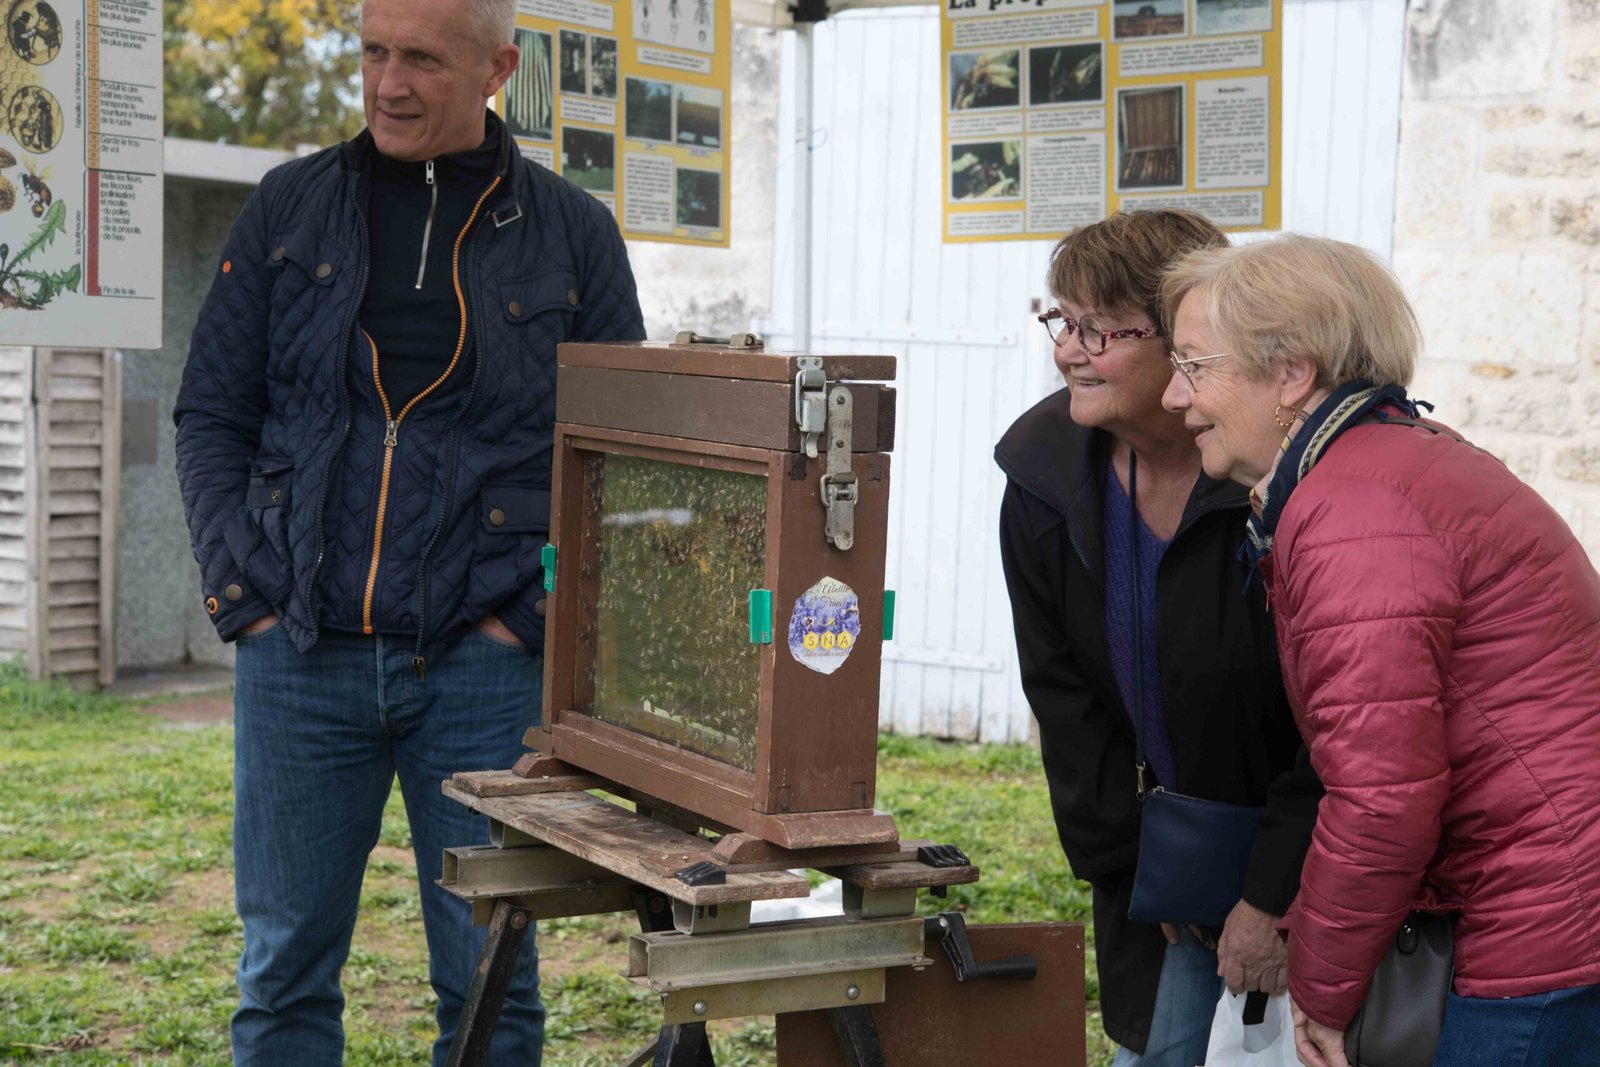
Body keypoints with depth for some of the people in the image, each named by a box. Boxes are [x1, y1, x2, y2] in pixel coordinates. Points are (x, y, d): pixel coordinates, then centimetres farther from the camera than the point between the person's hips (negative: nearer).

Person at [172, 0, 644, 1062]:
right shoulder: (291, 207, 7)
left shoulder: (573, 233, 4)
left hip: (483, 664, -1)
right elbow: (211, 415, 9)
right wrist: (243, 594, -2)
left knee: (488, 975, 5)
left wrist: (540, 611, -6)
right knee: (285, 967, 8)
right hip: (299, 656, 2)